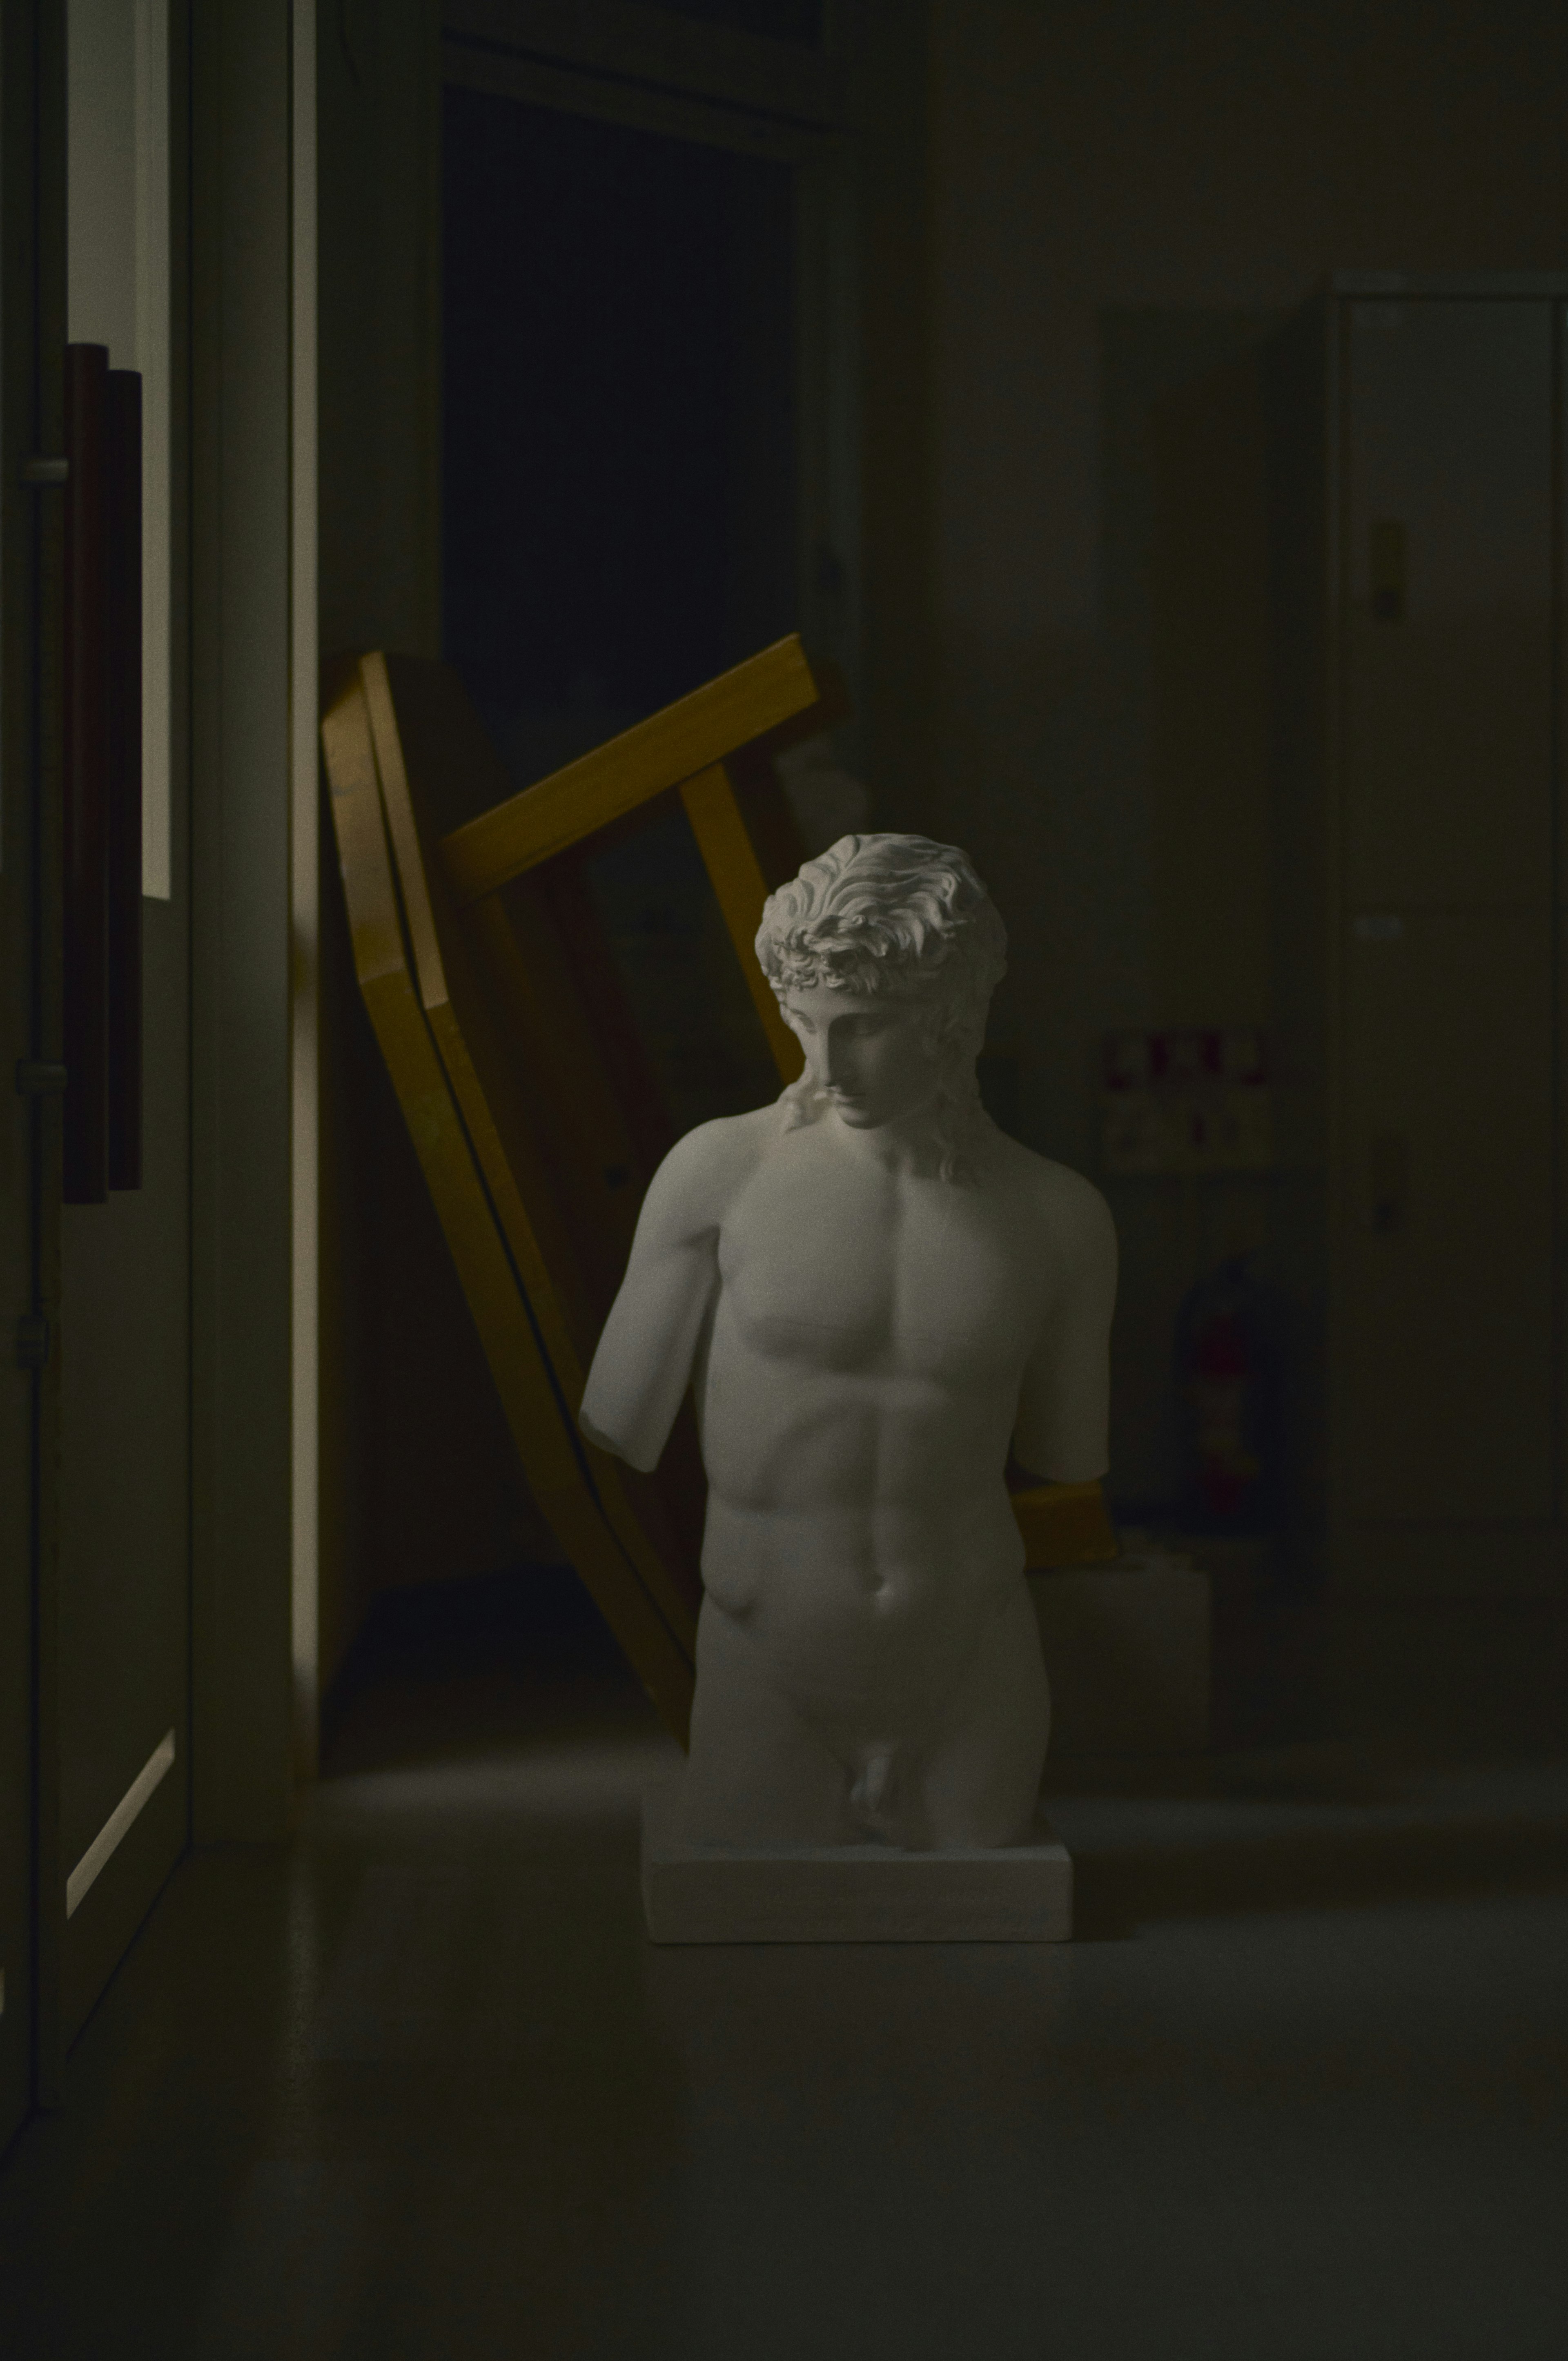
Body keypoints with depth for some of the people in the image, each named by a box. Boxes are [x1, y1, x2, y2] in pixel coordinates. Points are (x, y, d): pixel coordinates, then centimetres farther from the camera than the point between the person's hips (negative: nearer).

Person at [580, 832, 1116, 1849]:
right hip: (766, 1684, -2)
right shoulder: (722, 1172, -8)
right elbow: (615, 1438, -2)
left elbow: (1071, 1467, 10)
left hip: (971, 1689, 2)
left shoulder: (1059, 1217, -1)